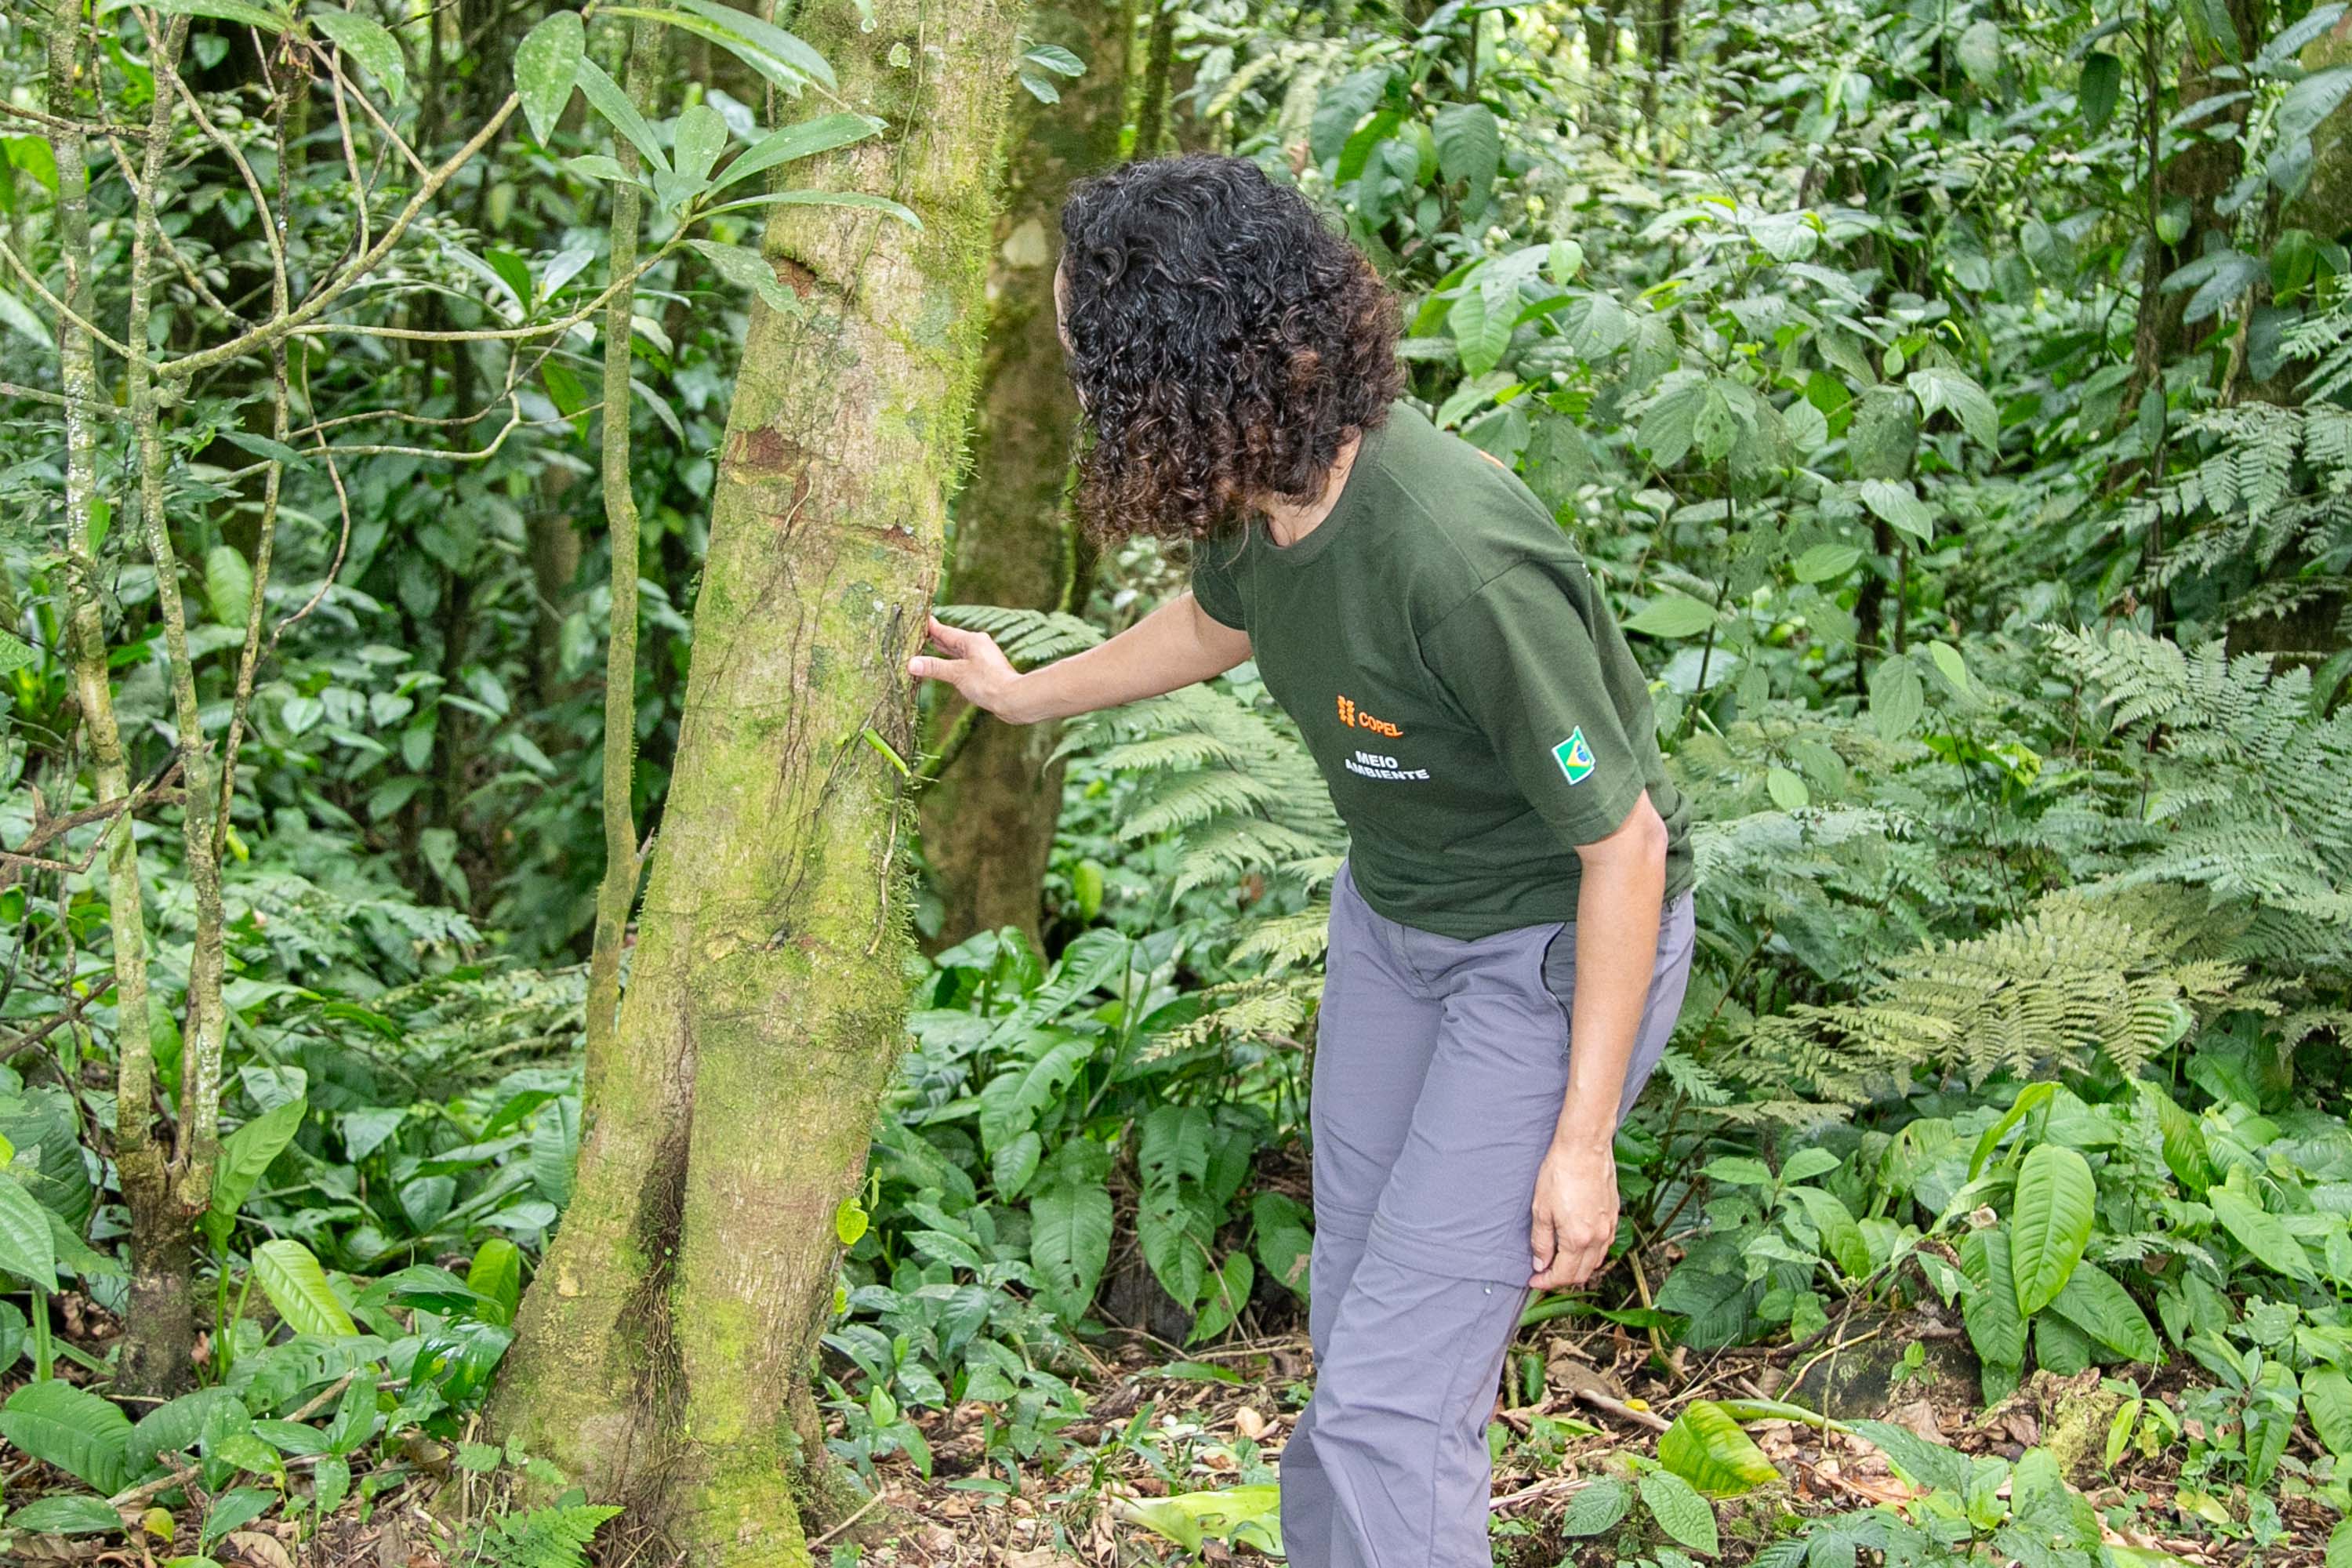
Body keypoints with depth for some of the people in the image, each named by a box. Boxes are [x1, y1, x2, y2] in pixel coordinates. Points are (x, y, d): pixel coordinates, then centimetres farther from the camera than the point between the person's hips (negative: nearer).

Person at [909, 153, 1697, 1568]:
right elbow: (1219, 619, 16)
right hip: (1392, 913, 8)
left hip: (1554, 941, -8)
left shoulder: (1460, 561, -36)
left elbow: (1624, 840, -26)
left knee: (1393, 1396, -11)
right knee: (1351, 1329, 18)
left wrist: (1583, 1138, -20)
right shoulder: (1263, 483, -11)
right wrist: (1027, 693, 30)